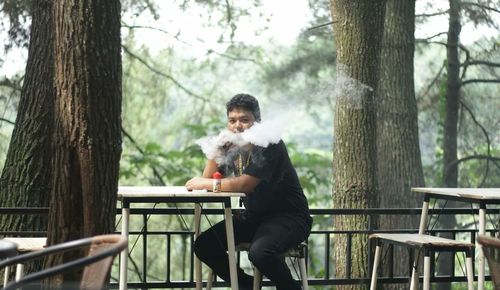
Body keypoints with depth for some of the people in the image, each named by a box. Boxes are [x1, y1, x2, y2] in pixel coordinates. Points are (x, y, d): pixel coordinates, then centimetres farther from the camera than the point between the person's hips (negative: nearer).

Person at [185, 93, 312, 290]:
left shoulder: (269, 145, -19)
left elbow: (244, 184, -27)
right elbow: (208, 179, 2)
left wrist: (204, 184, -16)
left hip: (289, 217, -8)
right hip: (254, 216, 8)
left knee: (259, 253, -35)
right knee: (203, 245, -6)